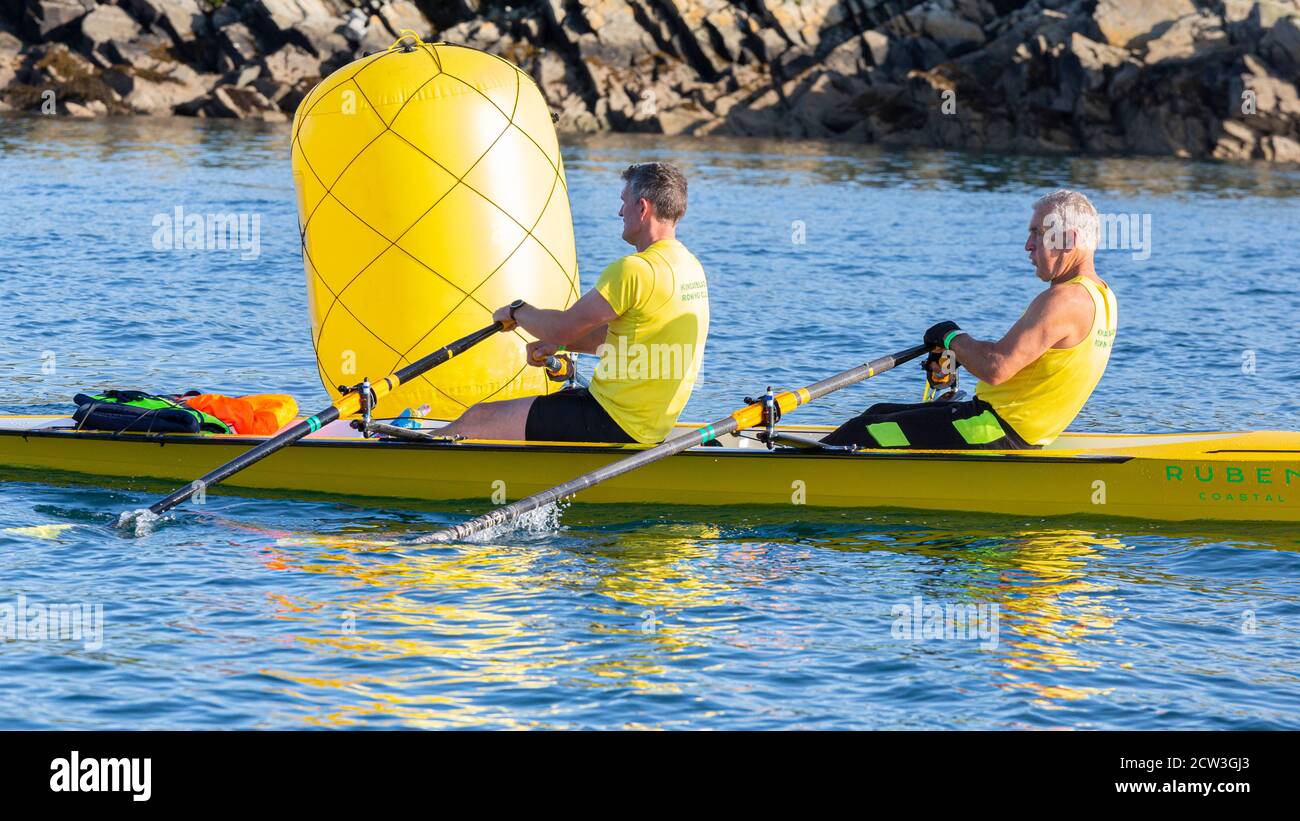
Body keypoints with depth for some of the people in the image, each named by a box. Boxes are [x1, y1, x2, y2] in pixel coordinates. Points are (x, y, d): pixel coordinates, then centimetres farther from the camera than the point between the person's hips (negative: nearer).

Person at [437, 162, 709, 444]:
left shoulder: (634, 270, -21)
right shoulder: (689, 266, 11)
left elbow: (561, 328, -16)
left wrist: (517, 311, 4)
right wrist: (560, 344, 14)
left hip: (615, 425, -10)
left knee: (480, 418, -1)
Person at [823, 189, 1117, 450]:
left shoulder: (1065, 300, -22)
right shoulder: (1101, 294, 11)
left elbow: (995, 368, -28)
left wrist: (953, 337, -10)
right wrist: (958, 354, 11)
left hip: (996, 436, -11)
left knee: (860, 434, -9)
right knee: (878, 414, 19)